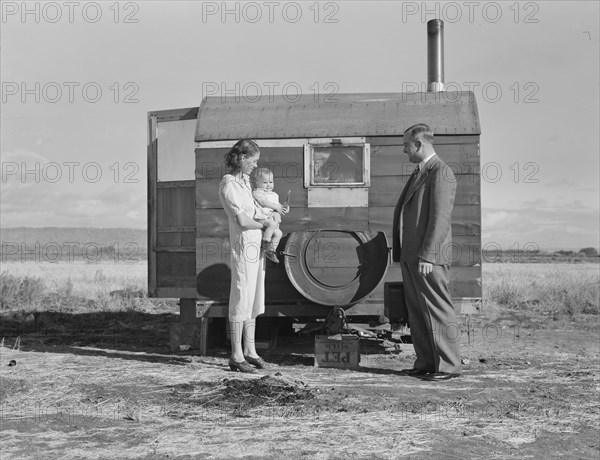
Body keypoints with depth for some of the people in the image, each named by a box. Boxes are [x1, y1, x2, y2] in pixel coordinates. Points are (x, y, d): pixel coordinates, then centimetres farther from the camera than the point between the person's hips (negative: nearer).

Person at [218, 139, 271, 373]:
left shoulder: (244, 180, 12)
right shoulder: (228, 185, -14)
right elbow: (243, 221, -19)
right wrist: (265, 224, -5)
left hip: (257, 246, 9)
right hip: (244, 246, -9)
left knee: (254, 300, 13)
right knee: (241, 300, -3)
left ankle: (250, 350, 23)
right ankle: (236, 356, 4)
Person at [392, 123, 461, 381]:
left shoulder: (441, 173, -10)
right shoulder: (418, 174, 20)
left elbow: (440, 218, -17)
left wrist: (427, 256, -21)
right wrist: (403, 253, 17)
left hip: (428, 257, -10)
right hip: (410, 256, 10)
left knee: (438, 311, -4)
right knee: (416, 313, 11)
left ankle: (448, 366, 3)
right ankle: (425, 364, 17)